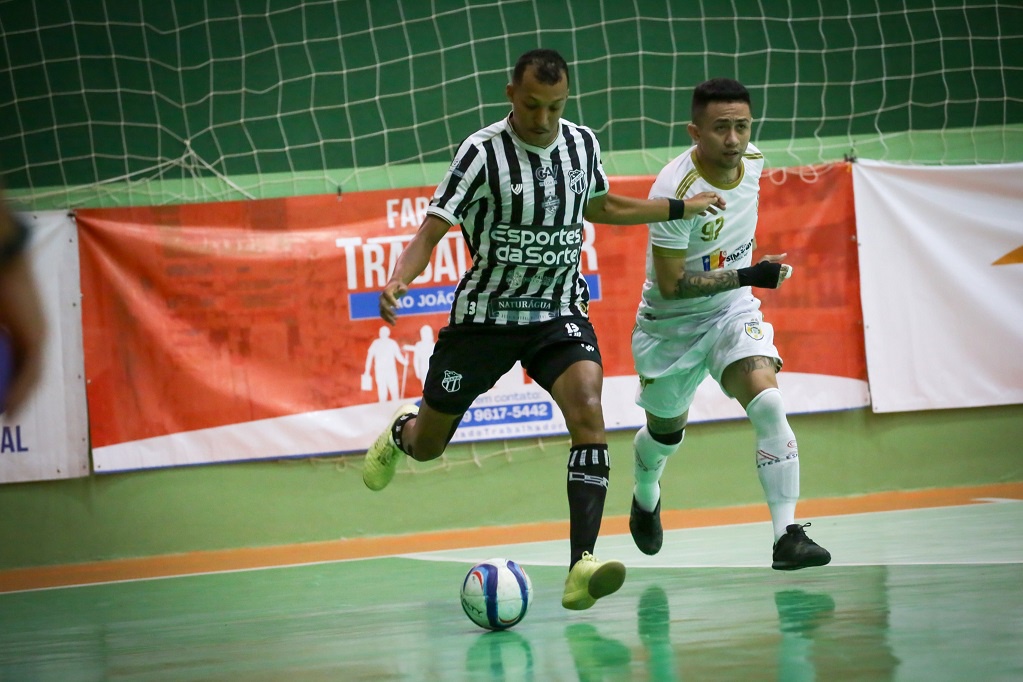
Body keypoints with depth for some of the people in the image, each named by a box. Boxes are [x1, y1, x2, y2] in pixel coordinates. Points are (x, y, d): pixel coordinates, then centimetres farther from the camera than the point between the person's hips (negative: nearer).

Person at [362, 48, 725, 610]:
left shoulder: (582, 144, -1)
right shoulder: (483, 152, -16)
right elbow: (432, 229, -18)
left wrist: (680, 208, 24)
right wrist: (398, 280, -37)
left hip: (560, 312, 2)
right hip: (485, 314, -2)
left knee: (588, 411, -26)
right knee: (427, 446, 10)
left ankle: (582, 566, -30)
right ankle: (400, 432, 52)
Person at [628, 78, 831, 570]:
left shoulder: (752, 160, -9)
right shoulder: (676, 190, -28)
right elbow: (669, 284, -27)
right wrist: (745, 276, -34)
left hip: (733, 312, 3)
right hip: (672, 325, -3)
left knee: (768, 404, -23)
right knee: (667, 431, 18)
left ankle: (788, 535, -25)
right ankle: (646, 496, 54)